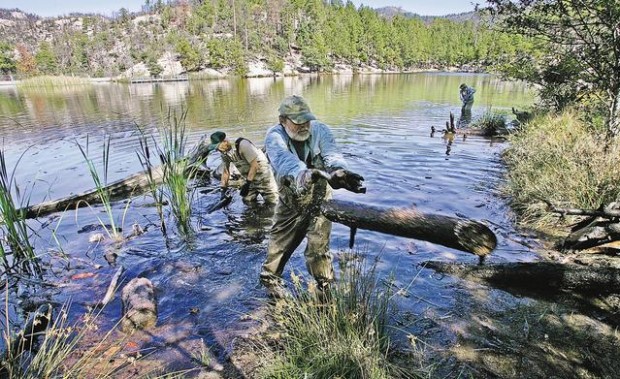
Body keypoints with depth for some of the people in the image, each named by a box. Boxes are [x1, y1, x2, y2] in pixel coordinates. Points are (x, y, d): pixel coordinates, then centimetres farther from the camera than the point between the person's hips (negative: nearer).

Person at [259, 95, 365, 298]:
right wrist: (304, 174, -63)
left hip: (319, 200, -1)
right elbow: (284, 159, -41)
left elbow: (331, 153, -34)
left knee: (317, 250, -4)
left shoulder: (320, 130, -15)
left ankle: (326, 288, 21)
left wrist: (340, 170, -59)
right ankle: (270, 277, 43)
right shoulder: (275, 136, -19)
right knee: (278, 243, 14)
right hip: (289, 203, 1)